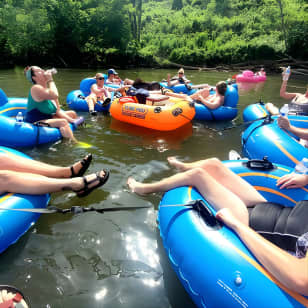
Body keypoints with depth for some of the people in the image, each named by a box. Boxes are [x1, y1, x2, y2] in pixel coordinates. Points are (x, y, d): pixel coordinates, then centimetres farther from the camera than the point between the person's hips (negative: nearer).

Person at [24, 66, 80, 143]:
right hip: (35, 123, -10)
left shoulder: (48, 89, 9)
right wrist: (50, 80, -20)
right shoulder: (36, 88, -17)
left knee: (72, 113, 12)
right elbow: (55, 96, -35)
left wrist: (70, 119, -6)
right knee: (63, 122, -30)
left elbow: (58, 111, 7)